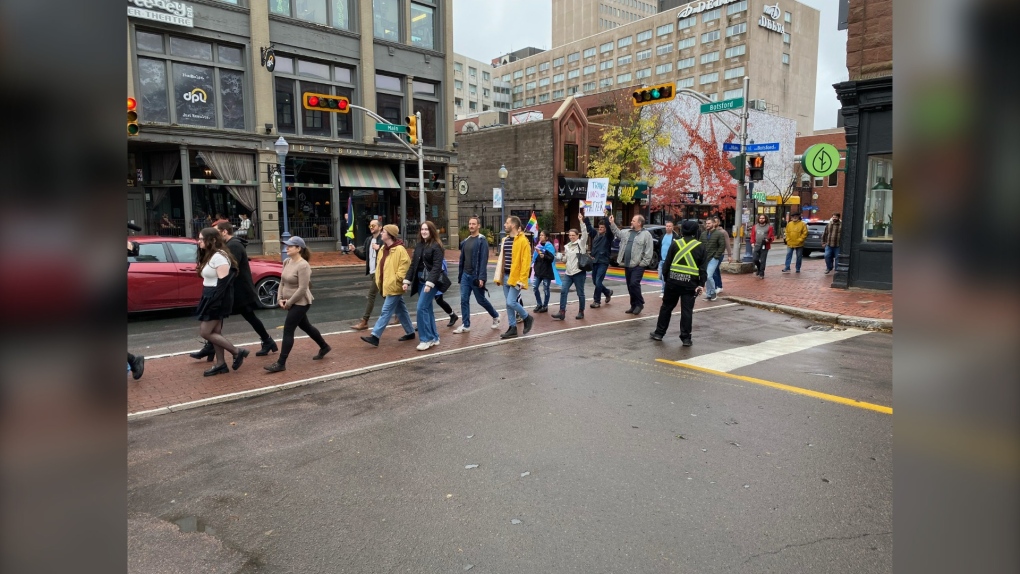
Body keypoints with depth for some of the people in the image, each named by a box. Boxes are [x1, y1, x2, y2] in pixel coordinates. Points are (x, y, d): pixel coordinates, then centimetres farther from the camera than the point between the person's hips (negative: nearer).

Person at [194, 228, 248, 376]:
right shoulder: (209, 256, 14)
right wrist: (208, 300, 13)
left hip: (218, 299, -10)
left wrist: (214, 303, -25)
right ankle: (220, 364, 18)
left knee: (205, 332, -6)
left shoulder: (219, 256, -18)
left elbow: (223, 282, -23)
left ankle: (238, 352, 3)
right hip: (210, 297, 10)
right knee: (215, 332, 11)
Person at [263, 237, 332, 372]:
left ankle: (281, 363, -2)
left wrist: (289, 302, -18)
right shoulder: (287, 262, 5)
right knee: (305, 326, 20)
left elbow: (302, 289, -23)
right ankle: (324, 347, 38)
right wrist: (280, 298, 0)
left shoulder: (303, 266, -21)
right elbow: (282, 281, 12)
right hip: (292, 303, 9)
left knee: (288, 331, -8)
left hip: (300, 303, -9)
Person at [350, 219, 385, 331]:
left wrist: (379, 249, -25)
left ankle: (364, 321, -4)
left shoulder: (383, 240, -10)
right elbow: (365, 257, 16)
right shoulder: (368, 240, 14)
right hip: (372, 272, 8)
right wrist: (355, 250, 3)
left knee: (371, 295, -7)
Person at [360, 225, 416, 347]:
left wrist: (398, 279, -19)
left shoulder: (399, 250, -16)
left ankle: (375, 336, -8)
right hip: (386, 286, 9)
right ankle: (410, 333, 26)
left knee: (386, 312, -8)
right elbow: (379, 266, 17)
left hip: (394, 287, -9)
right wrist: (379, 281, 11)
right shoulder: (383, 249, 12)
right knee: (401, 310, 16)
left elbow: (405, 265, -19)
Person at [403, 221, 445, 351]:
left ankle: (426, 339, -4)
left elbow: (437, 266, -17)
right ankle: (434, 337, 19)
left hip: (431, 282, -8)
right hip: (420, 281, 8)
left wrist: (430, 283, -24)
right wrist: (407, 280, 6)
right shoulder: (419, 246, 13)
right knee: (427, 309, 11)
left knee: (421, 309, -12)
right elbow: (413, 264, 14)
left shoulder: (436, 246, -10)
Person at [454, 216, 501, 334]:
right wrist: (460, 275, 12)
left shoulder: (482, 240, -11)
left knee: (481, 300, 6)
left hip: (476, 276, -6)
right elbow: (462, 259, 14)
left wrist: (481, 277, -23)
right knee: (464, 300, 1)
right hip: (465, 275, 6)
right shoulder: (465, 241, 10)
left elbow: (484, 260, -17)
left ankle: (495, 316, 28)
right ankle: (465, 325, 7)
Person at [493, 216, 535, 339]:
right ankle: (512, 328, 17)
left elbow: (526, 262, -15)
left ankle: (527, 318, 12)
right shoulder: (505, 240, 12)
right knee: (508, 304, 9)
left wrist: (522, 280, -19)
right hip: (506, 276, 8)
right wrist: (499, 277, 11)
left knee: (511, 302, -12)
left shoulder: (523, 241, -12)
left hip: (516, 277, -8)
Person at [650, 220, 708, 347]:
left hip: (673, 280, 1)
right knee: (687, 310, 2)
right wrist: (701, 284, -3)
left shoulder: (675, 244, 4)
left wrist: (666, 278, 11)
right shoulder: (701, 247, 4)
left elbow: (667, 263, 4)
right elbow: (703, 268, -2)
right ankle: (686, 338, 3)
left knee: (666, 306, 12)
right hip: (690, 282, -1)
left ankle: (659, 333, 18)